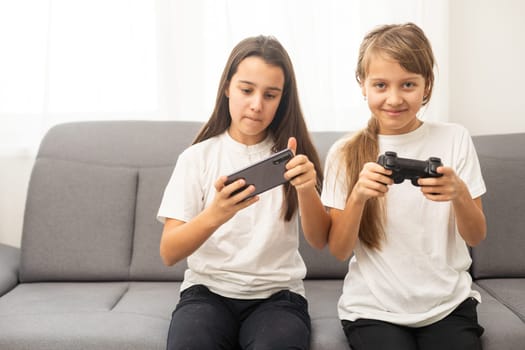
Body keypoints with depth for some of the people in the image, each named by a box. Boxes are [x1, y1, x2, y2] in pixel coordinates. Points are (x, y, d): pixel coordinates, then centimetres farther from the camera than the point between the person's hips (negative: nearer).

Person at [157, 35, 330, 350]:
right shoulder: (197, 157, 1)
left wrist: (306, 190, -24)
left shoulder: (289, 155, 5)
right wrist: (214, 216, -28)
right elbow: (169, 253, -7)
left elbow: (320, 240, -2)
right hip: (208, 291, 0)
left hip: (277, 294, 1)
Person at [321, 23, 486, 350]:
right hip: (373, 310, -1)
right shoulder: (345, 153, -2)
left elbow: (476, 237, 1)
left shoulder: (455, 139, -1)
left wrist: (459, 194, -20)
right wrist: (357, 196, -21)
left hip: (449, 304, 1)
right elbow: (339, 251, -3)